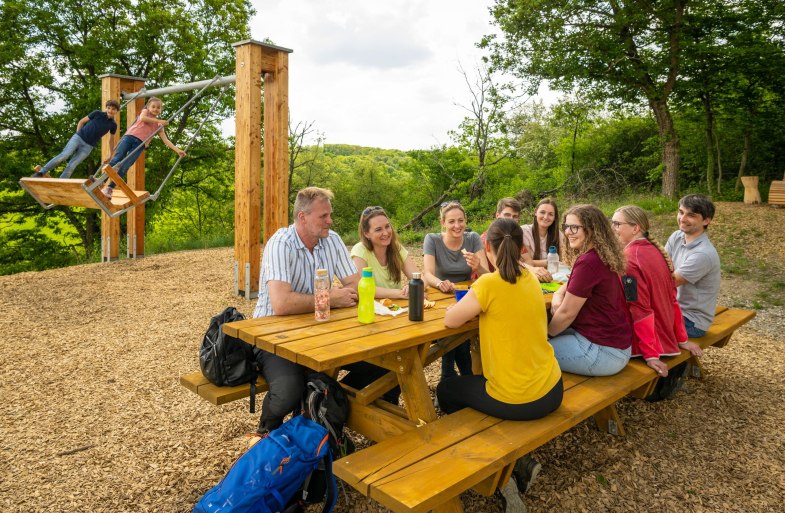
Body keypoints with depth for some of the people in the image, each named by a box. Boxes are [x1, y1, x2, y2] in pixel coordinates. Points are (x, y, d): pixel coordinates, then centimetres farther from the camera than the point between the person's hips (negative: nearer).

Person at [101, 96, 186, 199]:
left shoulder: (159, 126, 21)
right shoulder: (145, 111, 16)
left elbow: (165, 140, 14)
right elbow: (142, 118, -8)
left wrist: (177, 150, 4)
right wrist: (159, 120, -4)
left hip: (140, 144, 1)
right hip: (130, 136, -1)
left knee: (124, 167, -11)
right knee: (117, 159, -14)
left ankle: (109, 188, -8)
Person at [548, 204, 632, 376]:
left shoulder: (588, 262, -24)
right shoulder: (601, 257, 8)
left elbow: (566, 313, -17)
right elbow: (571, 285, 20)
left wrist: (546, 334, 0)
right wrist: (558, 295, -2)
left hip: (604, 349, -10)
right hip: (614, 340, 10)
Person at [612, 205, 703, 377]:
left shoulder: (628, 258, -19)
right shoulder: (656, 250, 6)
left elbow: (640, 309, -22)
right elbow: (672, 298, 10)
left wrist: (650, 355, -21)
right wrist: (682, 339, 15)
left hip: (643, 342, -8)